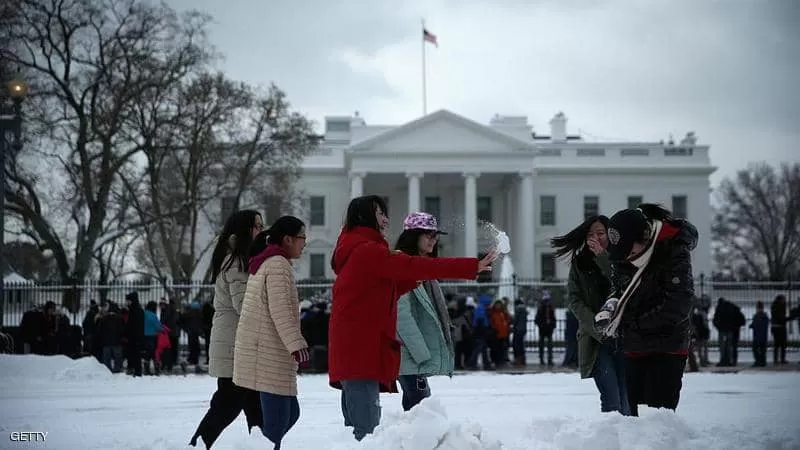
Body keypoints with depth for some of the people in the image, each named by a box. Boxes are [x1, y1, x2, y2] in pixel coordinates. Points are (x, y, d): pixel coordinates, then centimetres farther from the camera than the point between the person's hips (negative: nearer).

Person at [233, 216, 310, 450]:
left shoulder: (264, 263, 21)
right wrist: (297, 344, -23)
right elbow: (280, 310, -20)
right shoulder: (279, 264, -11)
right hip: (269, 353, -11)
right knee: (278, 418, -11)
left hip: (266, 351, 11)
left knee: (290, 412, 12)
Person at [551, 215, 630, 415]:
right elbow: (574, 300, 3)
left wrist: (603, 258, -13)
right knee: (611, 401, -12)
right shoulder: (579, 263, 10)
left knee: (626, 400, -1)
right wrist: (598, 328, -9)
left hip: (623, 337, 0)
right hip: (596, 340, 0)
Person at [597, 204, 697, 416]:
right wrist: (613, 303, -3)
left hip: (666, 350, -7)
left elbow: (678, 306, -20)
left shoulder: (675, 252, -17)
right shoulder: (622, 254, 3)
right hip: (634, 349, 7)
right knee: (635, 412, 9)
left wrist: (633, 323, -14)